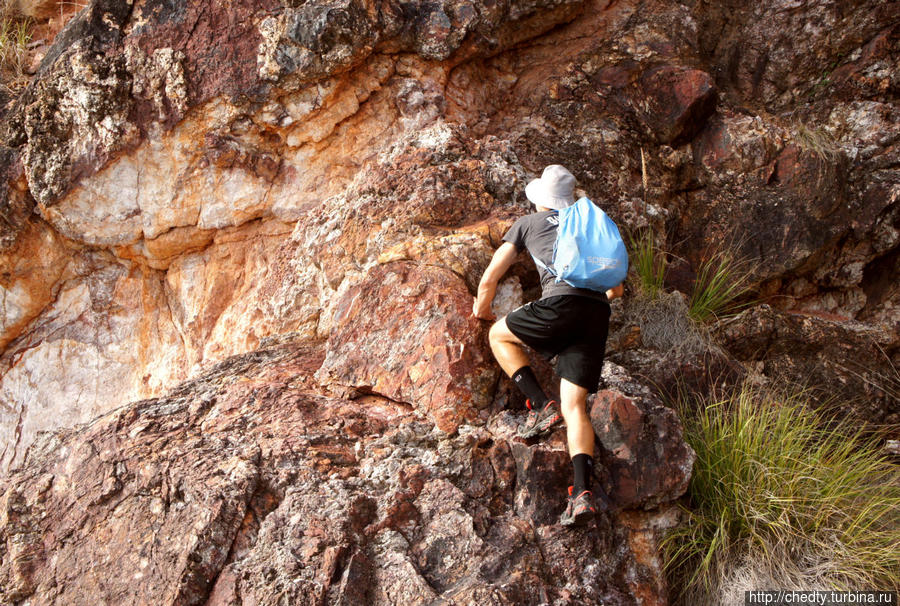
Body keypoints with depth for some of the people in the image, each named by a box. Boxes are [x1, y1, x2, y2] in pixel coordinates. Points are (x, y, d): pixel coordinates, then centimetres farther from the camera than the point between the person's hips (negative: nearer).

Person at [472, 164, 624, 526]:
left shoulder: (527, 224, 19)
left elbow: (489, 280, 18)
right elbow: (615, 289, 36)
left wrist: (481, 310, 38)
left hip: (562, 304, -5)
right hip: (598, 318, 5)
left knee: (499, 335, 21)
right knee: (574, 405, 4)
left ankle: (540, 405, 5)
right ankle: (582, 492, -12)